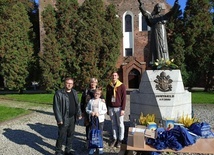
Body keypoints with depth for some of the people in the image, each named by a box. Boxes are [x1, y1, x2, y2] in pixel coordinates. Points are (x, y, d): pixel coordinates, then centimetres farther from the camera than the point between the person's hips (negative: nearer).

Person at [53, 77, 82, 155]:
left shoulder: (74, 92, 9)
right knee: (62, 136, 2)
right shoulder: (59, 93, -11)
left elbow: (77, 104, 14)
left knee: (70, 135, 15)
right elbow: (56, 107, -13)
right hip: (64, 119, -6)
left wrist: (78, 113, 5)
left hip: (72, 118, 6)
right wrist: (59, 119, -16)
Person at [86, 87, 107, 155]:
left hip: (100, 119, -1)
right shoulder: (91, 101, 2)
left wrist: (99, 113, -17)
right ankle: (92, 147, 22)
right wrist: (91, 112, -14)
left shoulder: (102, 101, -2)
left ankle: (100, 147, 22)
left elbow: (105, 110, -4)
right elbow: (87, 109, 4)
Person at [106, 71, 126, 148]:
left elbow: (124, 98, -7)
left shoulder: (122, 86, -5)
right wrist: (107, 108, 9)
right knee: (113, 124, 11)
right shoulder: (108, 86, 7)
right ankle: (115, 138, 23)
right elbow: (107, 98, 11)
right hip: (111, 108, 3)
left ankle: (120, 140, 17)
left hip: (119, 108, -3)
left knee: (120, 124, 6)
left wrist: (123, 109, -12)